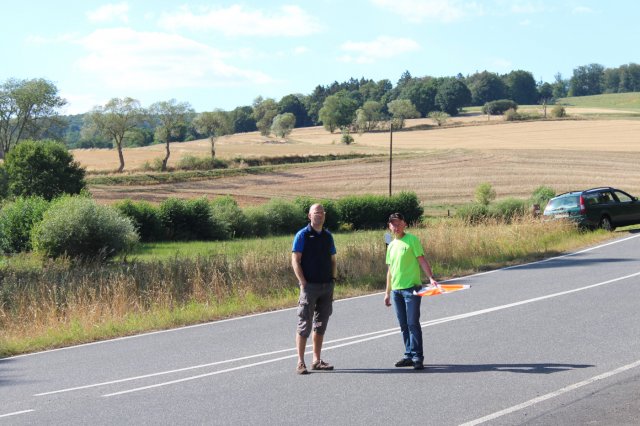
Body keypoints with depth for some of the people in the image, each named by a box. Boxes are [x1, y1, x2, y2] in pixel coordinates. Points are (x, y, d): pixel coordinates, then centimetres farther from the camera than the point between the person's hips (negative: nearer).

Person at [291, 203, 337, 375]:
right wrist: (303, 283, -14)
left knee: (321, 325, 10)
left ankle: (317, 360, 17)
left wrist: (333, 280, 7)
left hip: (327, 286, 6)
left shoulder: (328, 236, 14)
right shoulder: (302, 235, -4)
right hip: (309, 286, -6)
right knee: (304, 325, -4)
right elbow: (295, 260, -8)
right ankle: (300, 363, -2)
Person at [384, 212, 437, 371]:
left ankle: (417, 357, -6)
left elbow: (422, 260, -8)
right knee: (404, 325, 8)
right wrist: (388, 292, 19)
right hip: (396, 290, 6)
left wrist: (431, 277, -21)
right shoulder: (391, 245, 16)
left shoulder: (412, 239, -3)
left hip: (411, 287, -6)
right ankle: (409, 355, 14)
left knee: (413, 323, -8)